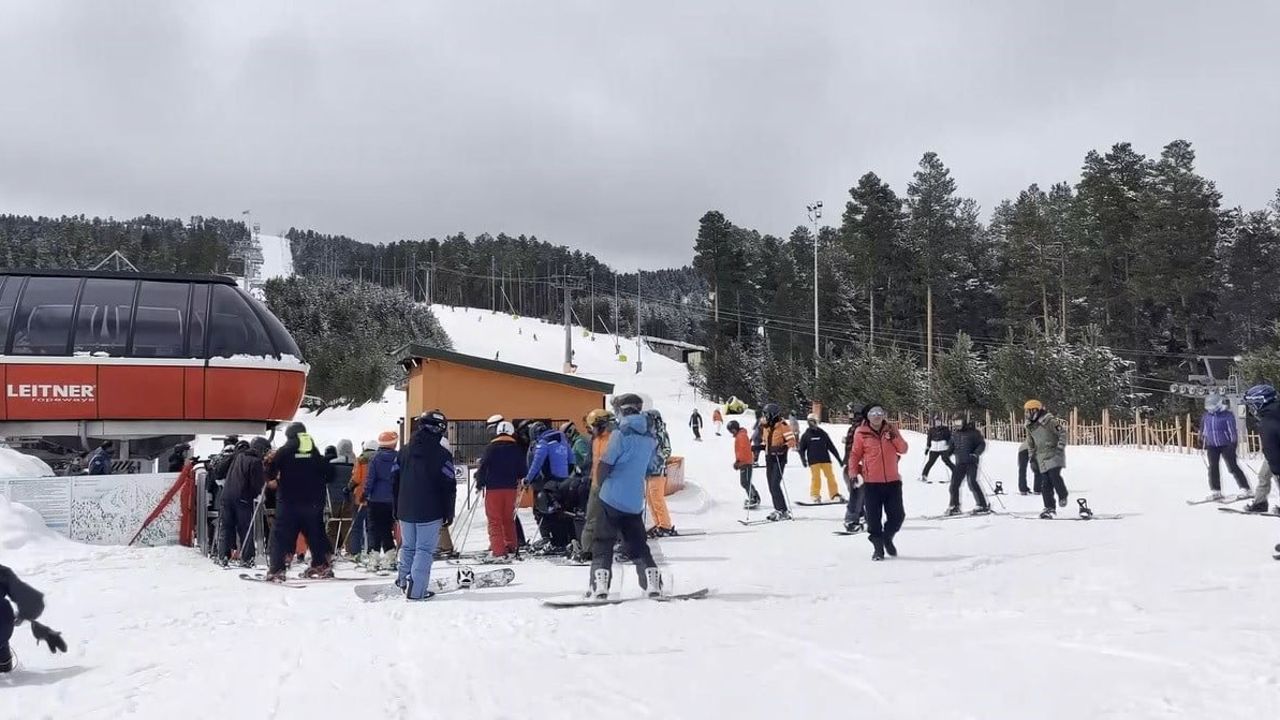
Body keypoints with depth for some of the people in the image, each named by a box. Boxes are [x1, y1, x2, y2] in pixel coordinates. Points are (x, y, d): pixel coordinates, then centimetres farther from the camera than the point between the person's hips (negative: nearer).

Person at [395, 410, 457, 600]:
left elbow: (395, 482, 15)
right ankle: (416, 590, -4)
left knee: (408, 547, 19)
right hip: (430, 513, -5)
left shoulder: (405, 451, 7)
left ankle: (403, 580, 18)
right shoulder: (443, 454, -10)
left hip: (406, 511, 5)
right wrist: (449, 513, 0)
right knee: (425, 550, -1)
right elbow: (449, 488, -9)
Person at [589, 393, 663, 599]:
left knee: (602, 544, 0)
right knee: (638, 545, 15)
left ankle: (600, 586, -11)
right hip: (635, 502, 5)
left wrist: (602, 485, 8)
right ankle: (653, 583, 5)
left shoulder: (621, 434, -12)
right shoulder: (650, 438, 7)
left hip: (612, 499, -5)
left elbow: (605, 464, -9)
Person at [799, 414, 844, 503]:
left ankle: (835, 494, 3)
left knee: (830, 476, -2)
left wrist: (839, 459, 12)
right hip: (813, 461, -2)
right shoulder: (806, 435, 8)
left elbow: (831, 447, 13)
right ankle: (815, 495, 0)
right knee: (816, 477, -9)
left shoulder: (823, 433, 10)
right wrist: (803, 460, -6)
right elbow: (802, 449, 10)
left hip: (825, 459, 2)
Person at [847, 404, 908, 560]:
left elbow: (903, 450, 4)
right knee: (874, 518, 1)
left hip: (893, 481, 2)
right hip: (871, 483, -2)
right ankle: (878, 547, 14)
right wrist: (853, 473, -8)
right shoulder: (861, 434, -1)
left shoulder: (891, 430, 6)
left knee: (897, 515, 6)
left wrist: (894, 437, -13)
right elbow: (855, 455, 2)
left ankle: (887, 538, 31)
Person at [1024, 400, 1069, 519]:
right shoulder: (1030, 426, 12)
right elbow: (1030, 443, 22)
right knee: (1045, 483, 0)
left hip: (1054, 454, -6)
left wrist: (1060, 447, -16)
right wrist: (1032, 458, 18)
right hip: (1042, 458, 6)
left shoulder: (1049, 421, -11)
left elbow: (1063, 432, -11)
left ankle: (1063, 496, 4)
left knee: (1054, 476, -22)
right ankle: (1050, 508, 4)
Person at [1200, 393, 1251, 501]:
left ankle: (1245, 489, -1)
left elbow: (1232, 430, -13)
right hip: (1212, 446, 5)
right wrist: (1204, 444, 17)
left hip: (1226, 444, -5)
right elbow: (1203, 430, 16)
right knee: (1213, 468, 2)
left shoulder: (1227, 415, -13)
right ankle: (1216, 491, 9)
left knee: (1232, 467, -6)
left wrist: (1233, 443, -18)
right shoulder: (1206, 416, 5)